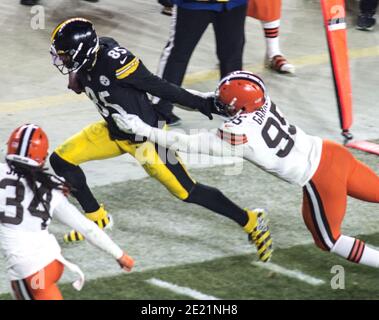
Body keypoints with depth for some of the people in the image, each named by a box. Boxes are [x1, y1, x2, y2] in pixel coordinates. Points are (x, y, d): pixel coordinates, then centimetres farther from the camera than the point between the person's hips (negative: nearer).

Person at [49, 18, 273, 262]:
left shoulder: (112, 62, -33)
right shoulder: (88, 60, -10)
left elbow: (158, 87, -24)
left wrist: (203, 104, -16)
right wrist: (78, 79, -9)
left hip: (145, 138, -8)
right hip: (114, 132, 8)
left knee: (187, 193, -1)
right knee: (61, 160, 3)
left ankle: (252, 222, 16)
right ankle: (97, 218, 21)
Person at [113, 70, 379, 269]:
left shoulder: (238, 133, -23)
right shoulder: (262, 100, -3)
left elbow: (188, 144, -15)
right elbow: (208, 101, 14)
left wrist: (142, 129, -11)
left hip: (320, 181, -7)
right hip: (332, 152, 7)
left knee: (328, 239, 14)